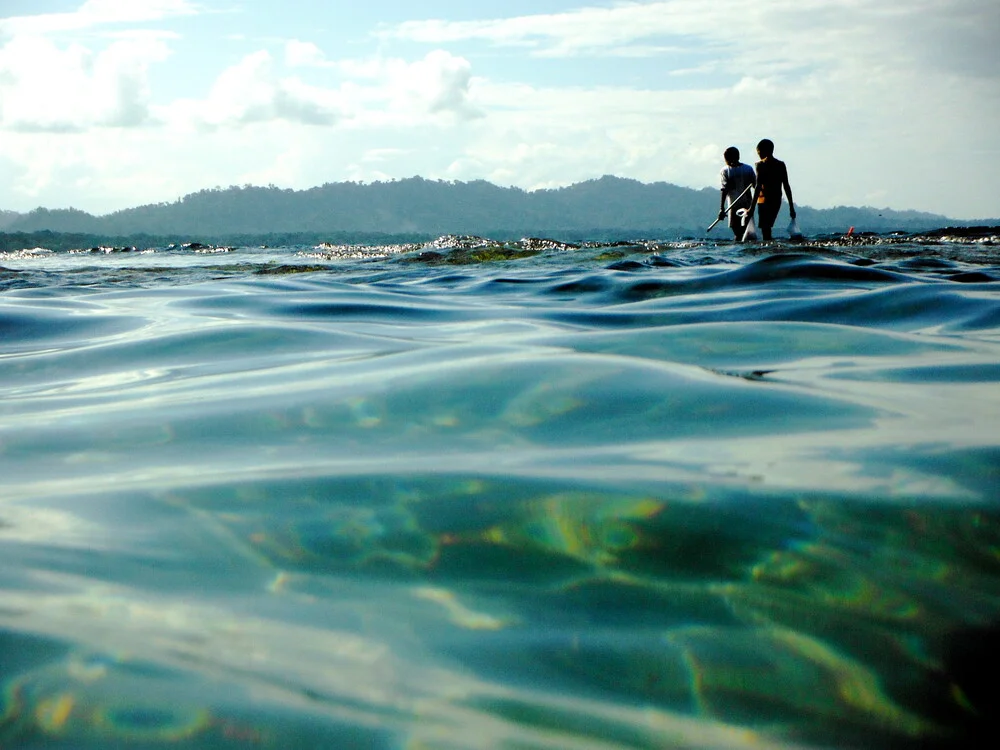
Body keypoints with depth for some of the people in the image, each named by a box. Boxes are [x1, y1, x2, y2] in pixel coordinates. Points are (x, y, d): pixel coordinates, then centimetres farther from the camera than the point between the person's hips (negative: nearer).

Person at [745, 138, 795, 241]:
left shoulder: (761, 165, -7)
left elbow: (758, 187, -14)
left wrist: (752, 208, -16)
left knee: (765, 230, -7)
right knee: (767, 229, 18)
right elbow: (786, 186, 10)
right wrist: (791, 207, 13)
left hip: (765, 201, -7)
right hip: (777, 201, 7)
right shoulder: (781, 165, 11)